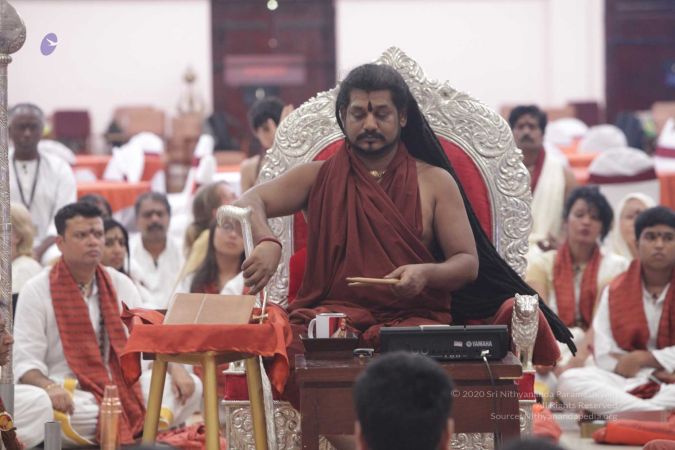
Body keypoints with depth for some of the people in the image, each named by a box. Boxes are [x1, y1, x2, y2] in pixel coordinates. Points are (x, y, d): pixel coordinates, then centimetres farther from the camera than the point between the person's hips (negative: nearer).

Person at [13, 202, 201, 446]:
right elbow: (25, 362, -8)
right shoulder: (36, 291, -2)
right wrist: (49, 387, -30)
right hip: (72, 393, -5)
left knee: (191, 386, -13)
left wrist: (176, 368, -7)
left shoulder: (121, 284, 13)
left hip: (124, 385, 5)